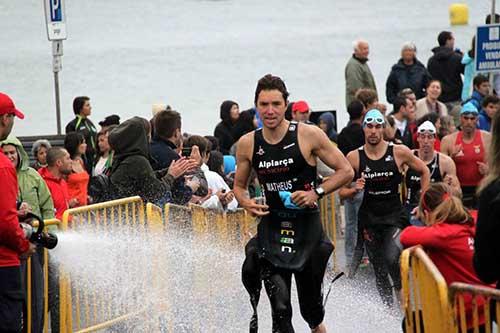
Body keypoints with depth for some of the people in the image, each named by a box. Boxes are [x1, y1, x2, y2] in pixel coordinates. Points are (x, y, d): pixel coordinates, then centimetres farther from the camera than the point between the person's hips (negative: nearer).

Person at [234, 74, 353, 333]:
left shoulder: (309, 135, -7)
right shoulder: (247, 144, 1)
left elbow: (345, 171, -1)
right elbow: (239, 185, 16)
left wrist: (317, 193, -14)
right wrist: (246, 203, -6)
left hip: (307, 227, -1)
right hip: (271, 227, 1)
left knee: (312, 311, 11)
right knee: (280, 309, -15)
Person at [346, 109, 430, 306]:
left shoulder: (399, 152, -5)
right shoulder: (354, 157, -3)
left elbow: (424, 172, 11)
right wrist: (355, 189, -18)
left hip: (395, 216, -2)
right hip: (369, 218, 2)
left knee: (392, 260, -25)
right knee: (379, 271, 5)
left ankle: (401, 291, 0)